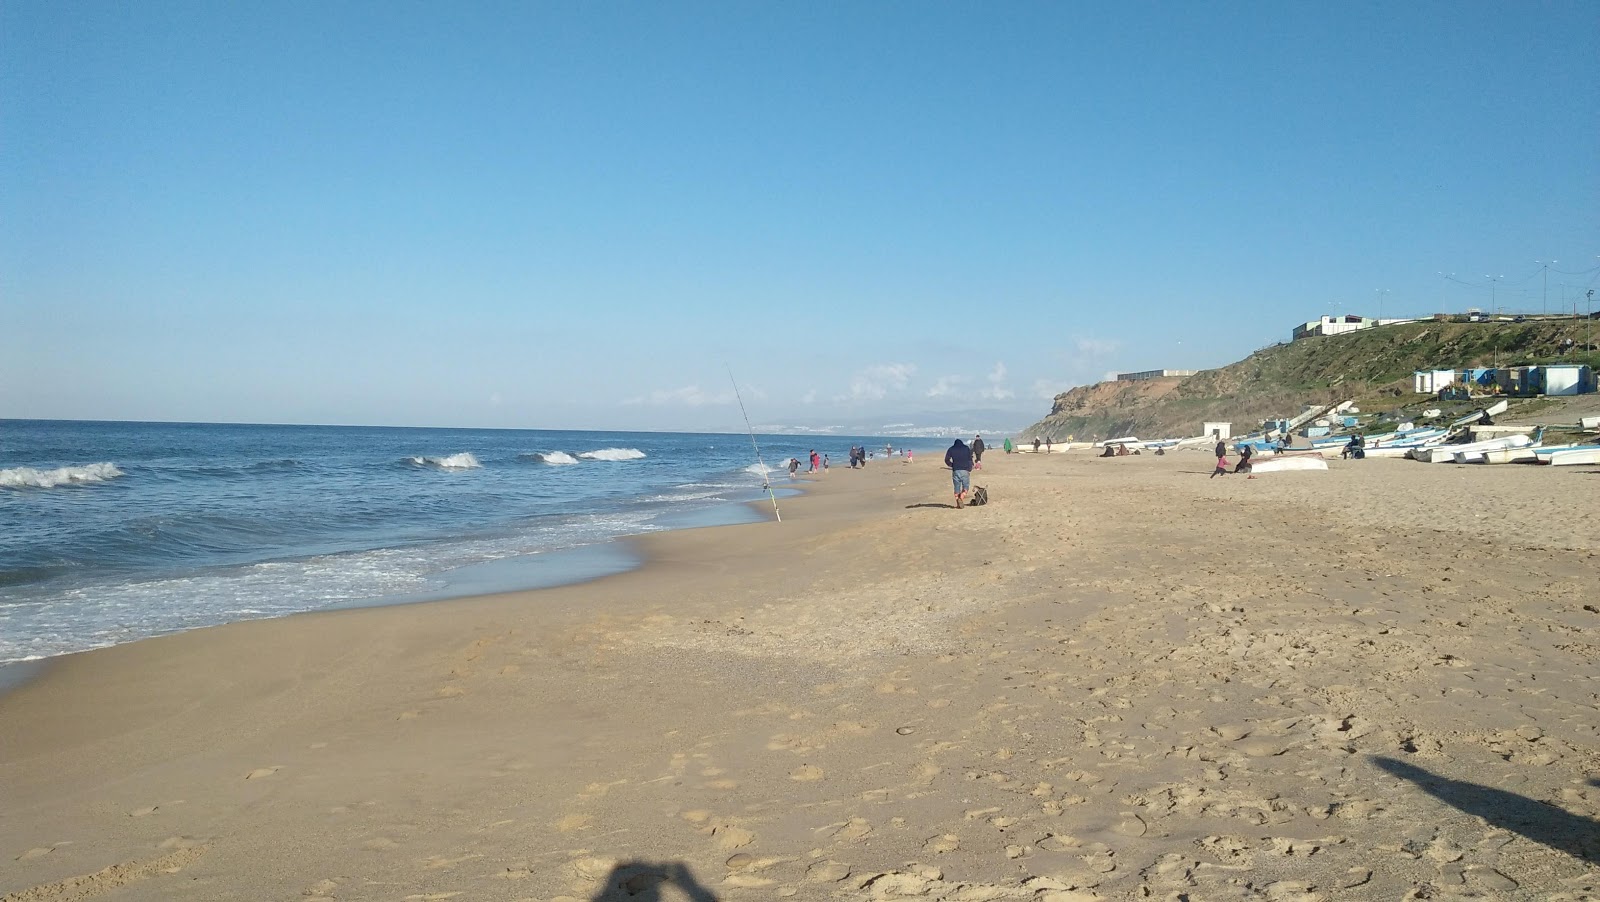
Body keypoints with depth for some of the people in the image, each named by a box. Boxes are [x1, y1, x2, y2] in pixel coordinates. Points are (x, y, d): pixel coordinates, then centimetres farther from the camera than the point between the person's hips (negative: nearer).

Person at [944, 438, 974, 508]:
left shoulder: (951, 449, 9)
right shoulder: (966, 448, 10)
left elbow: (946, 460, 3)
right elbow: (970, 459, 5)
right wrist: (970, 469, 9)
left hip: (955, 471, 1)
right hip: (965, 470, -1)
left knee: (957, 488, 7)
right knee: (966, 487, 7)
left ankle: (958, 505, 1)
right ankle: (961, 497, -20)